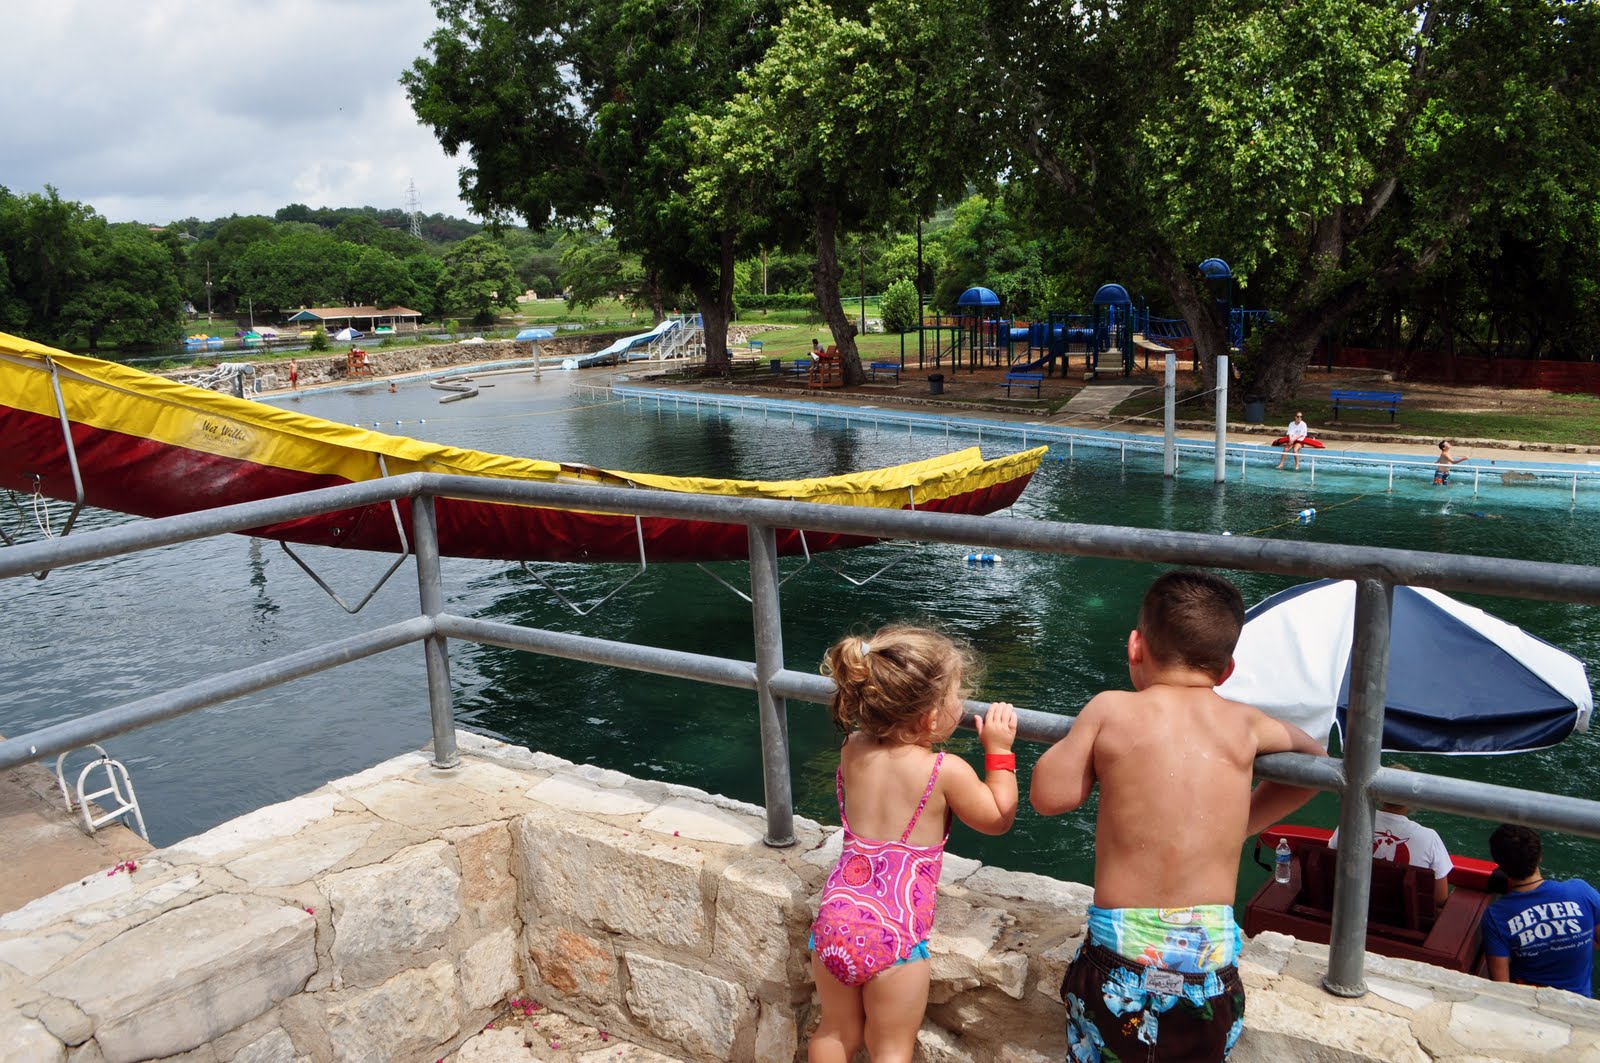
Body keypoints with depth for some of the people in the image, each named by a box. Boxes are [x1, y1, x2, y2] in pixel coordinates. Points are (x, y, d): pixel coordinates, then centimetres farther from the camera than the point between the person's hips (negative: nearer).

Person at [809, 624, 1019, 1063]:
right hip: (894, 931, -4)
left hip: (835, 918, 5)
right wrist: (999, 750, 9)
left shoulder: (852, 750, -1)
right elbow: (998, 819, 4)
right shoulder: (947, 771, -13)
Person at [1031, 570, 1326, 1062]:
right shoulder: (1244, 723, 4)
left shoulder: (1110, 709, -4)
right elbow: (1312, 756, 23)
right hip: (1212, 951, 2)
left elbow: (1048, 795, -2)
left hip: (1120, 952, -2)